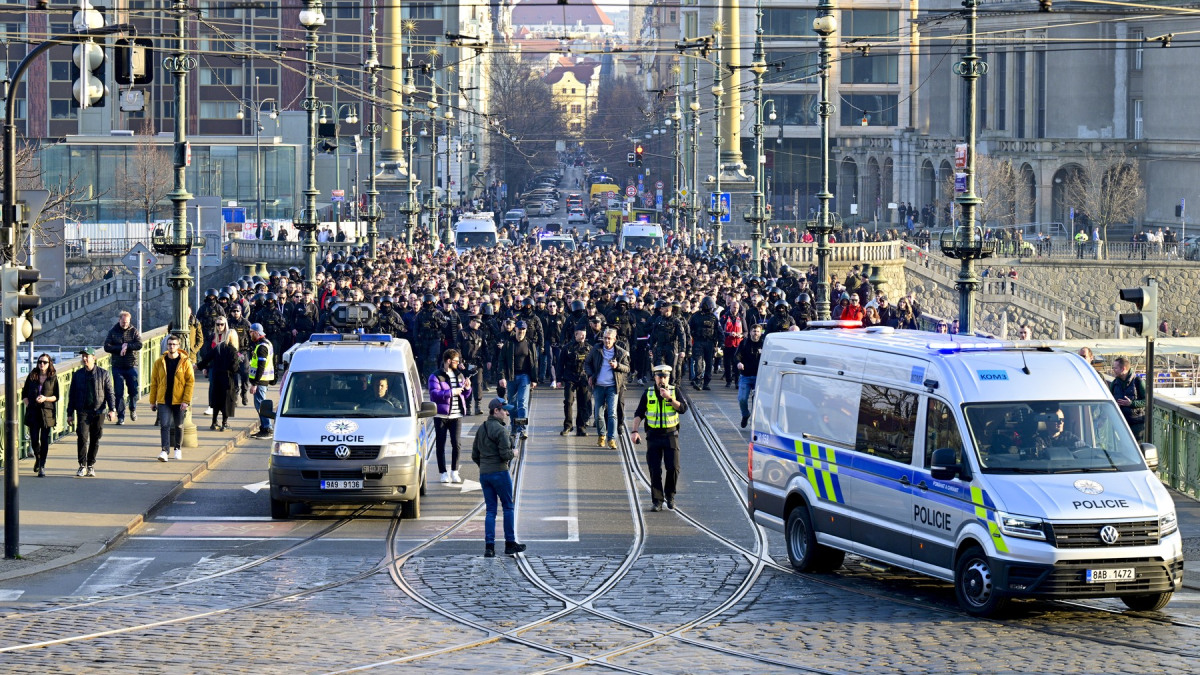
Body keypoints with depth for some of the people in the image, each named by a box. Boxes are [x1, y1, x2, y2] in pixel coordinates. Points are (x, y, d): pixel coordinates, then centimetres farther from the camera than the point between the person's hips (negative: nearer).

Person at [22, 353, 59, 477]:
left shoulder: (53, 378, 2)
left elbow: (56, 397, 3)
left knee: (44, 440, -3)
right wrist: (27, 404, -1)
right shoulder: (32, 376, 7)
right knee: (34, 439, -2)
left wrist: (45, 398, -14)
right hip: (33, 412, 1)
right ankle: (37, 458, 27)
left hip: (47, 412, -1)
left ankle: (42, 467, 2)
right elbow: (24, 393, 13)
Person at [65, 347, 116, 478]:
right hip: (83, 412, 0)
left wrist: (112, 409, -6)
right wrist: (70, 413, 10)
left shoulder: (103, 374, 5)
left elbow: (109, 393, 5)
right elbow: (72, 394, 14)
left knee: (95, 440, 4)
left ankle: (91, 466, 14)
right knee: (82, 438, -12)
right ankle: (82, 466, -7)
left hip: (98, 412, 0)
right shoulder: (77, 375, 10)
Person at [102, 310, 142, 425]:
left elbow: (139, 345, -7)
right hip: (117, 367, 0)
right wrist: (121, 348, -14)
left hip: (131, 366, 0)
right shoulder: (113, 332, 4)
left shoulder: (134, 331, 5)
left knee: (134, 390, -1)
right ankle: (120, 417, 3)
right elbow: (107, 347, -5)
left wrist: (127, 346, -18)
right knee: (119, 393, -2)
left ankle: (133, 410, 26)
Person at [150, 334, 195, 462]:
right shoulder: (159, 362, 1)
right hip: (163, 400, 0)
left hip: (179, 401, 0)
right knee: (164, 425, -10)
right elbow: (154, 382, 5)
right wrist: (152, 401, 3)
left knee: (178, 426, 12)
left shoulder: (185, 363, -4)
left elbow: (191, 382, -4)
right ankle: (165, 450, -15)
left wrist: (186, 401, -11)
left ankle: (178, 448, 29)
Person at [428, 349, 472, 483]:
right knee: (441, 445, 2)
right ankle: (443, 473, 9)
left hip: (456, 415, 3)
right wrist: (452, 392, -20)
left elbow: (465, 396, 21)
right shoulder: (436, 376, -3)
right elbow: (434, 394, -17)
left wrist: (467, 388, -1)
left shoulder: (459, 375, 14)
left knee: (456, 443, -6)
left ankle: (454, 472, 4)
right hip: (441, 415, -3)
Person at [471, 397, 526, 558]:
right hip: (500, 472, -7)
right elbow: (505, 454, -18)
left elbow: (474, 455, 15)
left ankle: (489, 546, 1)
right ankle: (510, 544, 10)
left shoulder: (481, 429, 12)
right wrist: (513, 453, 2)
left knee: (490, 510, 8)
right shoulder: (500, 429, -13)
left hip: (484, 474, 7)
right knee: (508, 507, 6)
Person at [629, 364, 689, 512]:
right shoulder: (648, 393, 5)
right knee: (654, 470, -2)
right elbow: (639, 413, 3)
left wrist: (669, 398, -19)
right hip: (653, 435, 1)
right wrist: (634, 431, -9)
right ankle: (657, 501, 4)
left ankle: (670, 494, 16)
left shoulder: (674, 391, 4)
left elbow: (683, 409, -8)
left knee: (673, 467, -8)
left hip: (670, 434, -1)